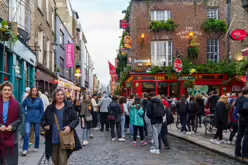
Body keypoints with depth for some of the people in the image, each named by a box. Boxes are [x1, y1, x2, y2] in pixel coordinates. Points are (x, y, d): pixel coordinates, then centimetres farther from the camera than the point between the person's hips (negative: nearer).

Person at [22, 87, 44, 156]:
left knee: (37, 134, 10)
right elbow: (22, 107, 12)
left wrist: (41, 118, -1)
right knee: (27, 133, -13)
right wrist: (25, 113, 1)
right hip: (28, 119, 0)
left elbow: (42, 110, 2)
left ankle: (36, 147, 28)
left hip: (37, 119, 1)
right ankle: (25, 149, -10)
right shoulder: (27, 99, -1)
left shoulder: (39, 99, -2)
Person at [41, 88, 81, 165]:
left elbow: (76, 119, 0)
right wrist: (45, 125, -7)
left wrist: (70, 126, -18)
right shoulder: (50, 108, 6)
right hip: (53, 139, 3)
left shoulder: (69, 107, 0)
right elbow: (43, 120, 15)